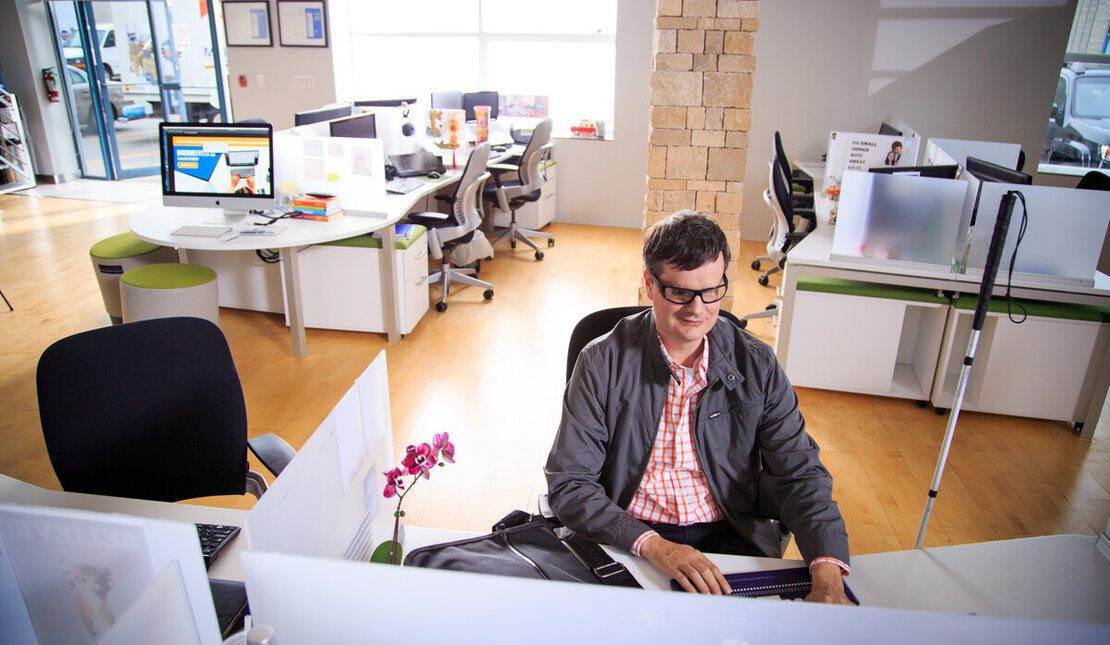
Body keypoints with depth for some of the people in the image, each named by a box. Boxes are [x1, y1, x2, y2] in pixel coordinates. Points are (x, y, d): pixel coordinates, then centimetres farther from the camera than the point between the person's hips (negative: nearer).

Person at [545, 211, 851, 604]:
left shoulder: (756, 365, 1)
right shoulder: (602, 363, -7)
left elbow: (800, 473, -1)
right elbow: (568, 483, -9)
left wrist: (828, 573, -18)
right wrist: (651, 544, -23)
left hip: (730, 538, 3)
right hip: (629, 540, -2)